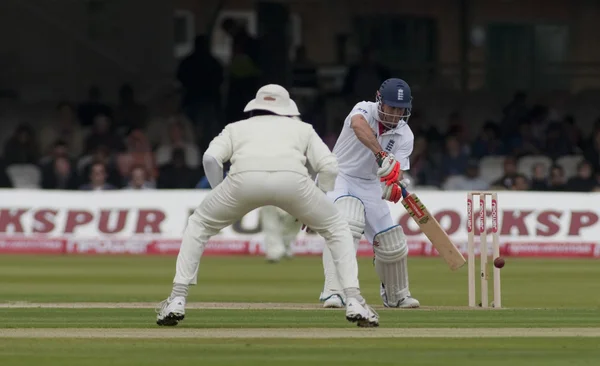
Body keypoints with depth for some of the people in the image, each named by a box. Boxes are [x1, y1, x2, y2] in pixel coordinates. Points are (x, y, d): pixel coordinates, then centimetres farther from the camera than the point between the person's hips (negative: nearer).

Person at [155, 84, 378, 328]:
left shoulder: (236, 127, 36)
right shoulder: (302, 128, 37)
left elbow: (211, 157, 16)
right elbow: (329, 166, 21)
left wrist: (221, 196, 27)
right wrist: (312, 207, 32)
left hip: (244, 178, 0)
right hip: (293, 179, 0)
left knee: (199, 225, 25)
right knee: (336, 228, 24)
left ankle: (177, 300, 14)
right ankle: (354, 302, 9)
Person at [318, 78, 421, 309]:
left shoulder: (404, 136, -6)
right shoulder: (365, 110, -19)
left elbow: (396, 169, -16)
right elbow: (358, 125, -45)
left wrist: (393, 186, -41)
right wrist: (382, 156, -57)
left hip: (369, 184, 5)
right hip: (338, 177, -5)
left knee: (392, 245, 5)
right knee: (346, 223, -33)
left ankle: (396, 296, 34)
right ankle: (334, 292, -39)